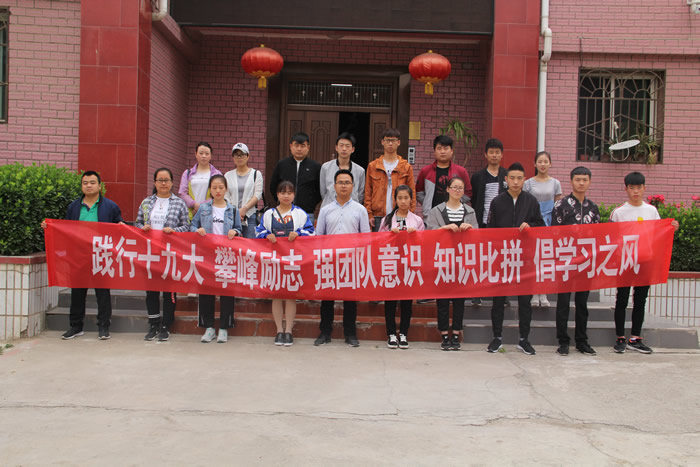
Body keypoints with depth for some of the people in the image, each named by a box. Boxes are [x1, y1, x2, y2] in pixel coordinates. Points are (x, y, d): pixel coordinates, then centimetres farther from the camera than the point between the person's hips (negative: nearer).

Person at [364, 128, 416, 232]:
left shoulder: (406, 167, 8)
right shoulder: (372, 166, 9)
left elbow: (412, 193, 6)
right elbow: (367, 193, 7)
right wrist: (369, 215, -2)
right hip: (378, 217, 0)